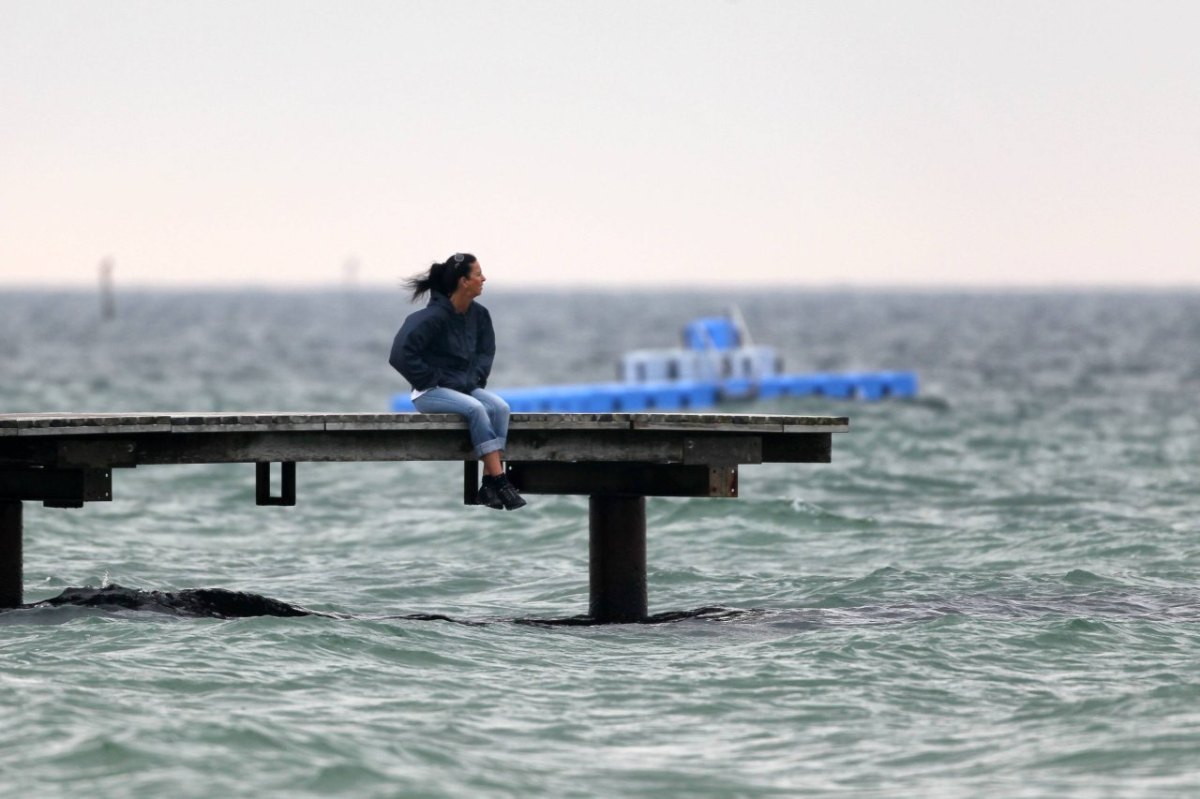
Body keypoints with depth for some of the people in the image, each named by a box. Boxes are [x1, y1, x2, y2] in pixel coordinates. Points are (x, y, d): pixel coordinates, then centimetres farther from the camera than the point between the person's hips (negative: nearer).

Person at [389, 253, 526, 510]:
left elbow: (486, 350, 18)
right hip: (431, 392, -7)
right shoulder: (434, 316, -19)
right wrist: (431, 381, -17)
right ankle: (499, 482, -31)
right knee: (475, 409, -32)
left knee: (499, 407, -22)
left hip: (464, 387, 7)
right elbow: (401, 354, -21)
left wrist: (475, 378, 1)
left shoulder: (478, 315, 3)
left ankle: (489, 484, -27)